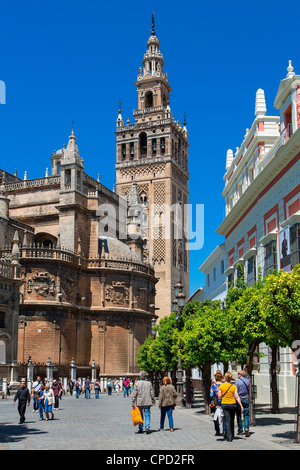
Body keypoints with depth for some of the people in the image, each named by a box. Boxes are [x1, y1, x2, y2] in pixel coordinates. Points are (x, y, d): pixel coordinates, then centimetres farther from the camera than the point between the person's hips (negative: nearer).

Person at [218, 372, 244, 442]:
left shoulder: (221, 386, -6)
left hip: (224, 404, -1)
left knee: (227, 420, 0)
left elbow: (219, 396, -6)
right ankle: (231, 435, 30)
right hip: (233, 404, 1)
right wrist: (241, 406, -9)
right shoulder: (234, 386, -6)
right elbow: (236, 397, -11)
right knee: (232, 420, 18)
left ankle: (229, 437, -8)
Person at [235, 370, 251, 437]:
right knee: (246, 415, 3)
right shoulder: (248, 380, 4)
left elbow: (235, 392, -10)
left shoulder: (237, 381, -8)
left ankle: (240, 431, 10)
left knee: (239, 415, 7)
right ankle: (246, 428, -16)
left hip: (239, 399, -3)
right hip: (246, 399, 3)